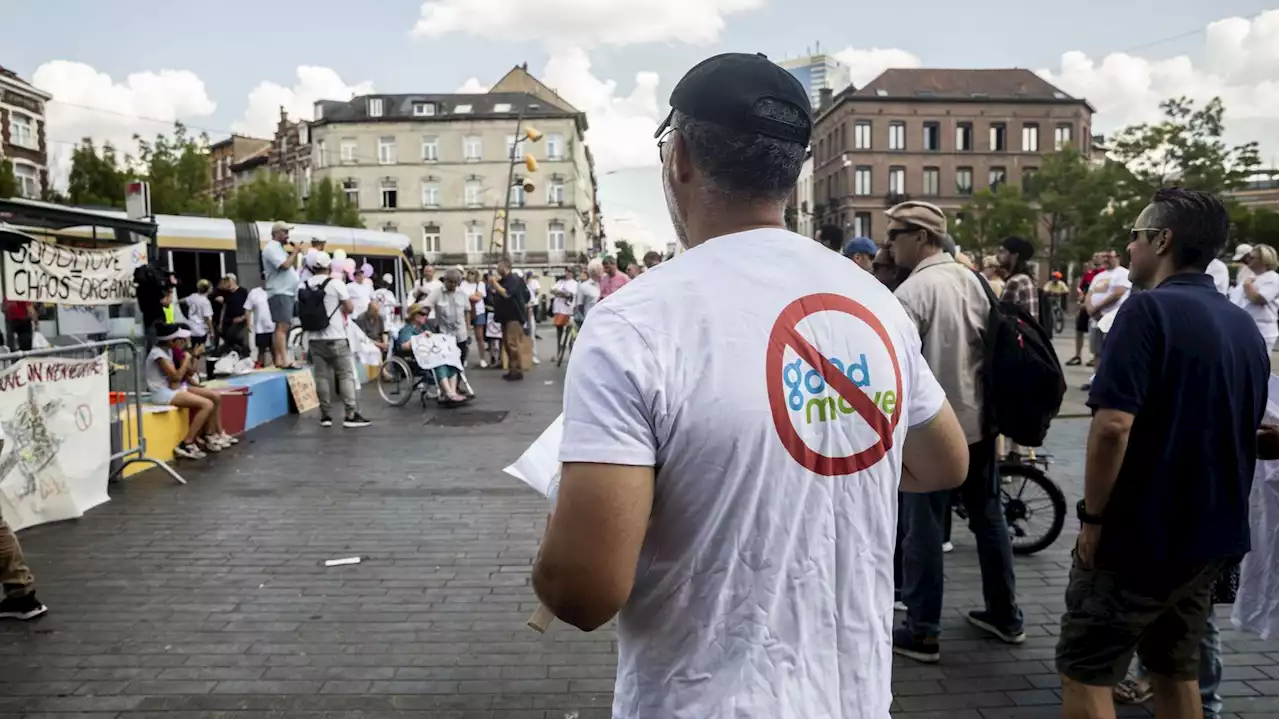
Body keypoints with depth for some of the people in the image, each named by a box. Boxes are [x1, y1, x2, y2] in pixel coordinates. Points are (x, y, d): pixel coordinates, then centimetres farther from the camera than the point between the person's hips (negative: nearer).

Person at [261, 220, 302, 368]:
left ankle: (279, 360, 11)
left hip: (286, 293, 11)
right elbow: (285, 265, -22)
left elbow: (290, 268, 25)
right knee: (282, 327, -17)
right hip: (279, 293, -11)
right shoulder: (272, 248, -9)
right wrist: (295, 252, -9)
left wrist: (294, 253, 15)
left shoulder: (278, 248, 22)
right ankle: (285, 361, -24)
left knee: (282, 327, 9)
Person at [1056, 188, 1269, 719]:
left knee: (1084, 674, 3)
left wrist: (1093, 516, -15)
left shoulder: (1151, 308, -17)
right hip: (1213, 535, 8)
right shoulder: (1244, 326, 9)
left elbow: (1113, 425, -26)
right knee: (1177, 671, 20)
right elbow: (1247, 431, 18)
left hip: (1140, 532, -8)